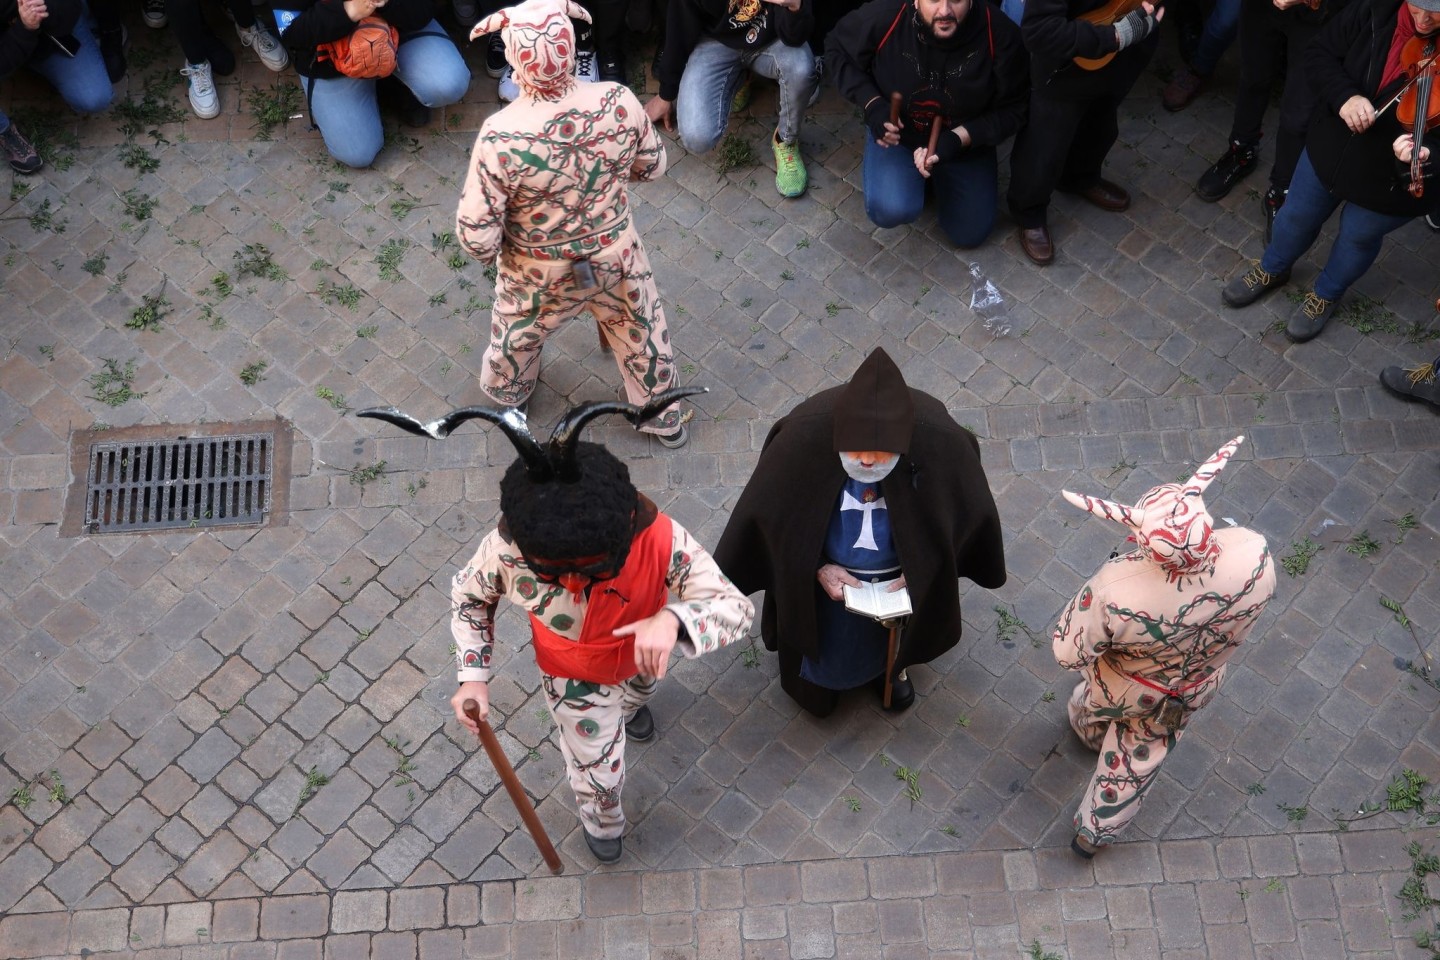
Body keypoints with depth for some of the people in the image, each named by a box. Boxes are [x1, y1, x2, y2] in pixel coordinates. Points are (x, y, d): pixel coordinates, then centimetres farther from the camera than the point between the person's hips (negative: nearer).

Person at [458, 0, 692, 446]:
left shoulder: (500, 136, -35)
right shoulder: (619, 102, -27)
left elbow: (477, 237, -26)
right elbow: (653, 165, -6)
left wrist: (490, 251, -3)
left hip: (538, 275, -1)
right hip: (617, 256, 1)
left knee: (517, 335, 32)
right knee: (640, 331, 30)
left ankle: (504, 392, 63)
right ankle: (665, 417, 52)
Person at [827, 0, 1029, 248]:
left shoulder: (1000, 34, -27)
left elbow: (1012, 109, -16)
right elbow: (839, 51, -9)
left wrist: (958, 138, -31)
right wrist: (871, 104, -24)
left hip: (965, 142, 1)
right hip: (898, 131, -1)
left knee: (969, 234, 6)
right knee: (892, 209, -28)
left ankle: (940, 178, 37)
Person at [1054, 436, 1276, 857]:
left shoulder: (1116, 589, -49)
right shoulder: (1254, 556, -40)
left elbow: (1069, 653, -29)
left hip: (1123, 692, -2)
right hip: (1197, 689, 2)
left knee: (1093, 710, 37)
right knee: (1140, 756, 32)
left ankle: (1090, 731, 73)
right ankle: (1096, 833, 56)